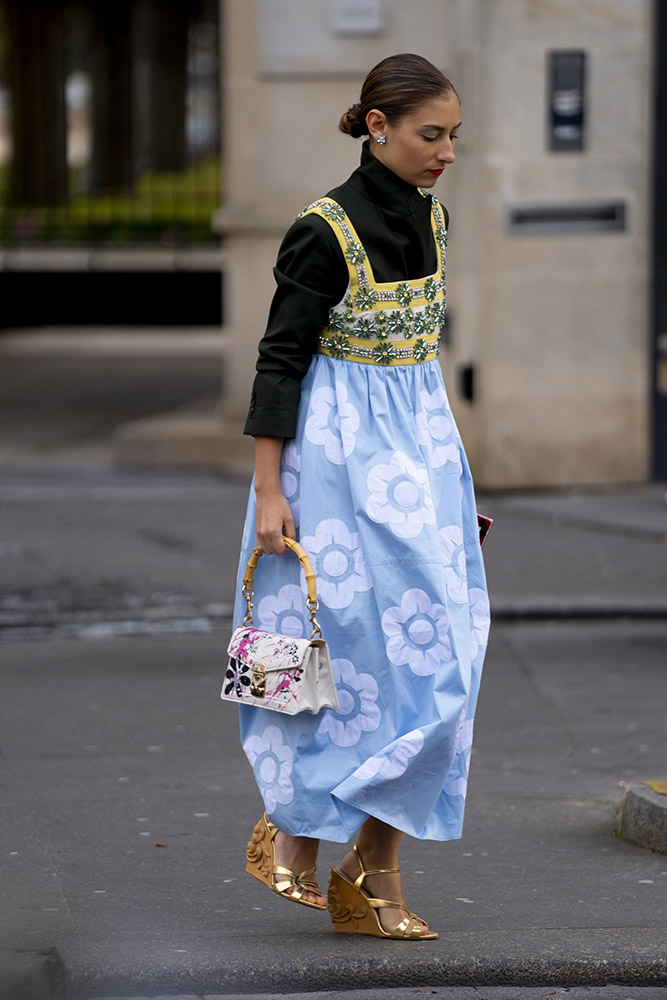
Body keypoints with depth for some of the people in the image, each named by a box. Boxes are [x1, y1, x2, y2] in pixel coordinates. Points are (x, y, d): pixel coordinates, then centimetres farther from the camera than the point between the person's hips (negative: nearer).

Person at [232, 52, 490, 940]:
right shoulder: (326, 232, -14)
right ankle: (291, 830, 12)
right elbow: (280, 358, -12)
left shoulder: (431, 219, 8)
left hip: (422, 442, 7)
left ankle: (376, 877, 7)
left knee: (430, 651, 3)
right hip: (342, 445, -7)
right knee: (363, 645, -7)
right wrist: (268, 490, -15)